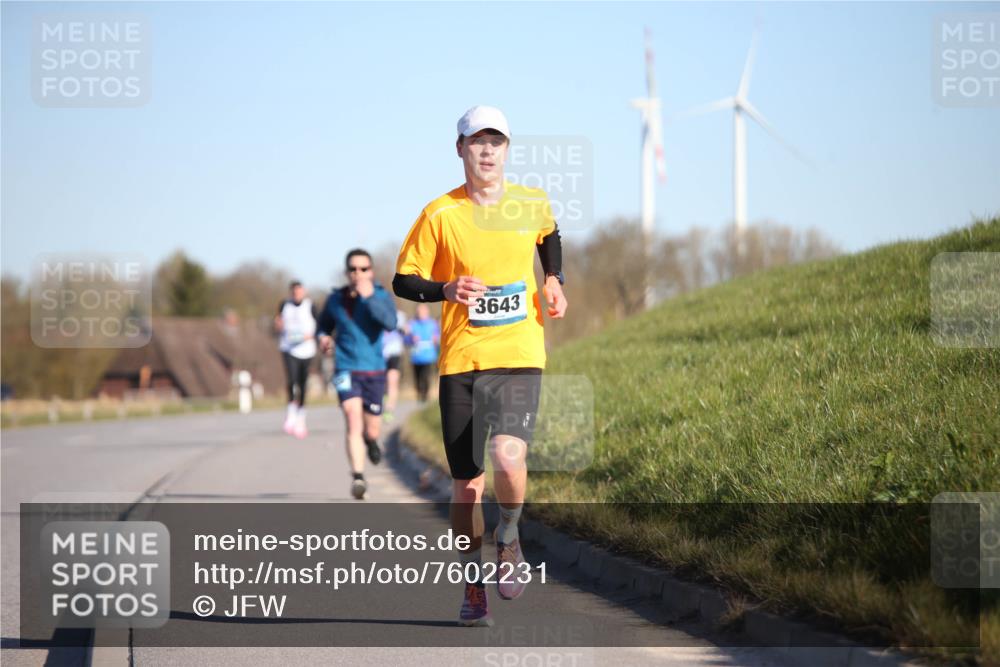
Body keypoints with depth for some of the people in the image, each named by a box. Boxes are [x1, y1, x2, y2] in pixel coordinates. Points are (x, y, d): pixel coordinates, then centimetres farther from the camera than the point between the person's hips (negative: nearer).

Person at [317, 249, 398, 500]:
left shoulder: (381, 296, -6)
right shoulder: (335, 299, 1)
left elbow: (390, 323, -25)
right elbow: (325, 324, 19)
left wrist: (369, 297, -29)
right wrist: (323, 337, -3)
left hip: (374, 372, 1)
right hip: (346, 370, -1)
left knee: (371, 430, 12)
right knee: (353, 420, -23)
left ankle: (371, 441, 51)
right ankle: (358, 477, -28)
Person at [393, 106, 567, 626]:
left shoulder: (532, 205, 5)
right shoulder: (440, 214, -2)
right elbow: (403, 281, 2)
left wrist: (554, 281, 11)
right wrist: (446, 289, -16)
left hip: (519, 356, 0)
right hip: (460, 362, 0)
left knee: (508, 459, -22)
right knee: (466, 482, 4)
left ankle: (508, 538, 8)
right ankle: (473, 588, 21)